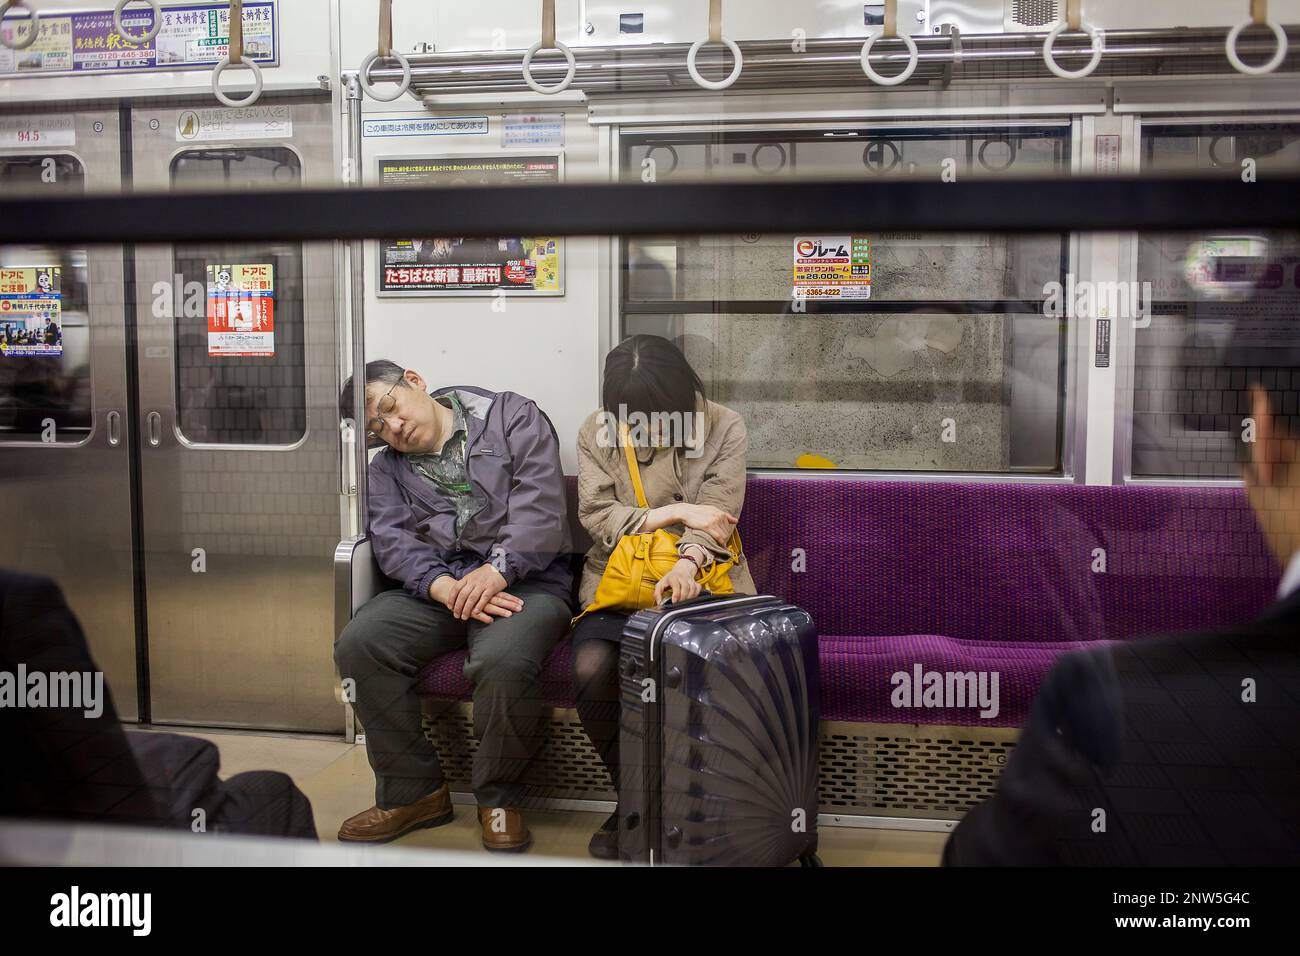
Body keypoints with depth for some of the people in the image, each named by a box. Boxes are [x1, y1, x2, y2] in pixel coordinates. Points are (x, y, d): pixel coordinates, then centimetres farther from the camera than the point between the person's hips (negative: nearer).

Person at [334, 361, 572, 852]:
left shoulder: (512, 417, 6)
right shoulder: (387, 469, 18)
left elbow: (540, 502, -8)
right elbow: (393, 540, 1)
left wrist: (498, 569, -22)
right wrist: (444, 587, -19)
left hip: (524, 583, -4)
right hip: (435, 588, 5)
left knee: (503, 660, -36)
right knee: (358, 644, -22)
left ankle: (498, 799, -9)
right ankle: (413, 792, -6)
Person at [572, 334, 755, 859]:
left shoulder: (724, 428, -1)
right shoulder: (597, 431, 2)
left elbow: (715, 519, -9)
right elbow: (597, 516, -3)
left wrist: (686, 565, -29)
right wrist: (672, 513, -13)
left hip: (700, 579, -1)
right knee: (591, 669, -28)